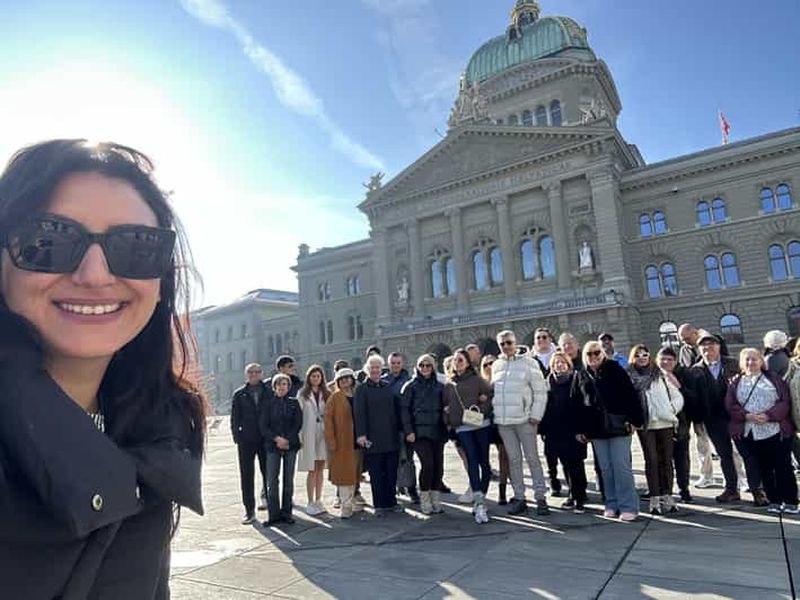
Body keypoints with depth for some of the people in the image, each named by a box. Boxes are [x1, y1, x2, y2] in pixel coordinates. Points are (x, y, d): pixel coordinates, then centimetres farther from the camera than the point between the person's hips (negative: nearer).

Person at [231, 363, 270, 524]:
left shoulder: (270, 393, 3)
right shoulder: (239, 395, 6)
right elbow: (235, 418, 6)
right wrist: (237, 437, -3)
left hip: (266, 439, 0)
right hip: (246, 440, 1)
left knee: (268, 472, 8)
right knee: (246, 475, 2)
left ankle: (267, 498, 30)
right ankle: (249, 511, 10)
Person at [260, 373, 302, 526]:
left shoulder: (294, 403, 6)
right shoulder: (269, 404, 6)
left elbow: (298, 424, 1)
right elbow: (264, 426, 1)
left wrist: (287, 440, -10)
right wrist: (276, 438, -12)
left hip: (291, 444, 0)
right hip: (272, 445, 0)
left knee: (288, 480, 5)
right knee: (272, 481, -3)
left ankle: (286, 512, 14)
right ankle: (273, 514, 7)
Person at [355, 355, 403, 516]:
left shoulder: (388, 387, 12)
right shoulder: (361, 389, 0)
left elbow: (396, 410, 15)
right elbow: (359, 413, -7)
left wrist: (399, 429, 11)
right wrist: (361, 434, -15)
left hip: (391, 438, 4)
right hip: (373, 439, -4)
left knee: (391, 472, 9)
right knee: (376, 473, 3)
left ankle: (391, 501, 21)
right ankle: (379, 505, 14)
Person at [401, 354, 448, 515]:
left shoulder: (439, 387, 14)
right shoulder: (411, 386, 4)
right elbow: (404, 409, -1)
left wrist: (445, 430, 11)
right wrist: (408, 431, -9)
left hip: (437, 432, 4)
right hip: (420, 432, -4)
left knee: (438, 466, 2)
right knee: (427, 464, -13)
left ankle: (436, 501, 16)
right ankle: (425, 500, 3)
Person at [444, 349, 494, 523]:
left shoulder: (477, 379, 5)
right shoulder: (448, 385, 14)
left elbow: (492, 394, 0)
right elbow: (445, 405, 20)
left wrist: (482, 409, -11)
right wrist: (448, 421, 7)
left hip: (481, 425, -1)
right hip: (462, 428, 1)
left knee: (483, 461, 3)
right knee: (472, 460, -13)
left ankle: (480, 499, 19)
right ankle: (479, 502, -18)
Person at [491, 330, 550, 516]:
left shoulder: (527, 362, -2)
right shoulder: (496, 365, 10)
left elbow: (540, 390, -3)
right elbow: (492, 390, 15)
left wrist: (536, 415, -10)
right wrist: (493, 413, 5)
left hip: (524, 418, -4)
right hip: (502, 420, 4)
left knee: (532, 458, 2)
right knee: (513, 459, 9)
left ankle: (540, 497, 9)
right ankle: (519, 498, 16)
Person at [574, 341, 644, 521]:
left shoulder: (614, 369, -1)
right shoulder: (582, 375, 10)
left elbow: (630, 394, -6)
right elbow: (579, 404, 13)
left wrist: (635, 418, -12)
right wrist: (580, 429, 11)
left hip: (618, 425, -4)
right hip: (596, 428, 4)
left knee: (621, 466, -3)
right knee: (605, 468, 9)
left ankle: (628, 506, 6)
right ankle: (612, 504, 19)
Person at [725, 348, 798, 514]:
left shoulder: (773, 378, 7)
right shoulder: (736, 382, 10)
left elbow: (785, 401, -2)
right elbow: (730, 405, 2)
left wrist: (769, 415, -15)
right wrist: (747, 415, -15)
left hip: (776, 430, -1)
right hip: (750, 432, 1)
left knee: (783, 467, 1)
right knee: (764, 469, 6)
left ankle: (790, 501, 12)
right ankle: (774, 501, 15)